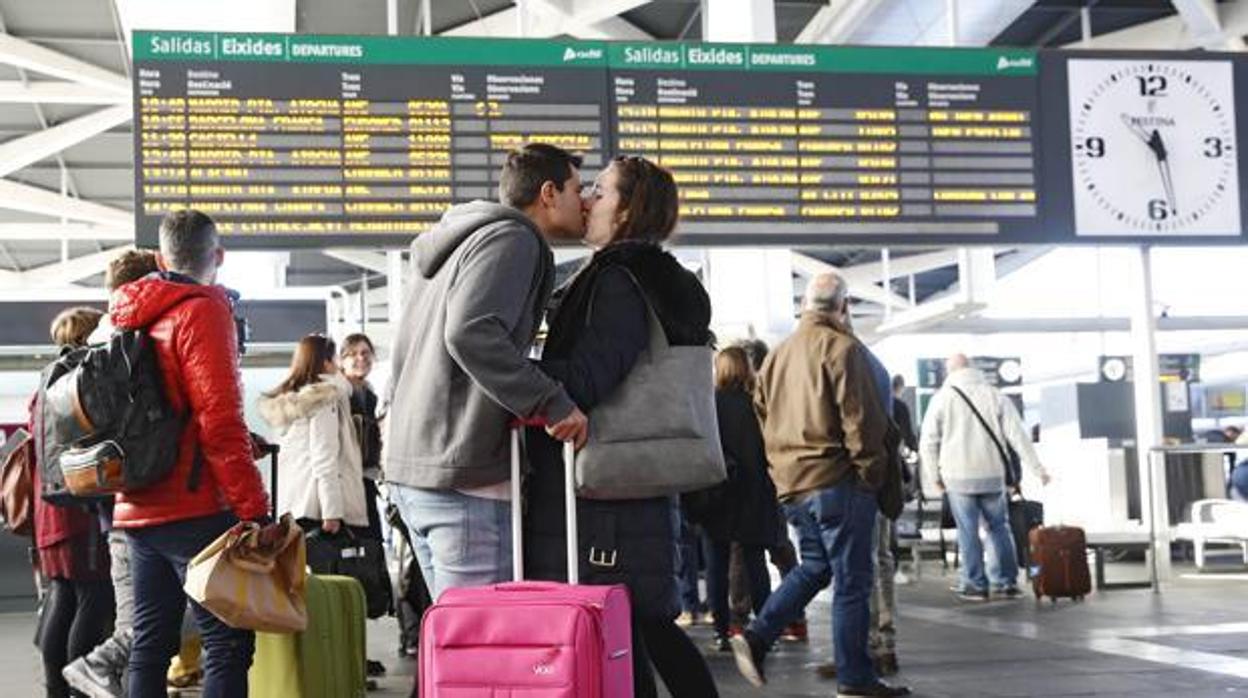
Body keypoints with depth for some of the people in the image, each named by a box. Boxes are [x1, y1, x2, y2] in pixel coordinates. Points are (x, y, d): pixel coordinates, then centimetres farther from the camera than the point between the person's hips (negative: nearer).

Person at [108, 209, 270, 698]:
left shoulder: (129, 319, 15)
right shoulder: (202, 311, -10)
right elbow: (220, 422, -17)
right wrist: (254, 508, -17)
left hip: (139, 510, 8)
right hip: (196, 509, -8)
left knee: (150, 642, 12)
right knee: (227, 644, -8)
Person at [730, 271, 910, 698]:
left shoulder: (777, 355, 14)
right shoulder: (842, 348, -8)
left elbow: (763, 416, 18)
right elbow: (860, 419, -14)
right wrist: (871, 473, -6)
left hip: (790, 483, 7)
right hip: (836, 479, -7)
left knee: (815, 566, 20)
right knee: (851, 579, 0)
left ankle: (757, 638, 6)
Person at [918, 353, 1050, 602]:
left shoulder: (942, 398, -2)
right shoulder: (995, 396, 3)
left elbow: (928, 441, -1)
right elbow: (1017, 435, 0)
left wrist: (934, 475, 9)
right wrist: (1037, 469, 3)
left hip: (959, 477, -2)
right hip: (993, 475, 2)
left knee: (968, 531, 3)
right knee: (999, 527, 13)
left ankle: (976, 584, 6)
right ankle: (1007, 582, 15)